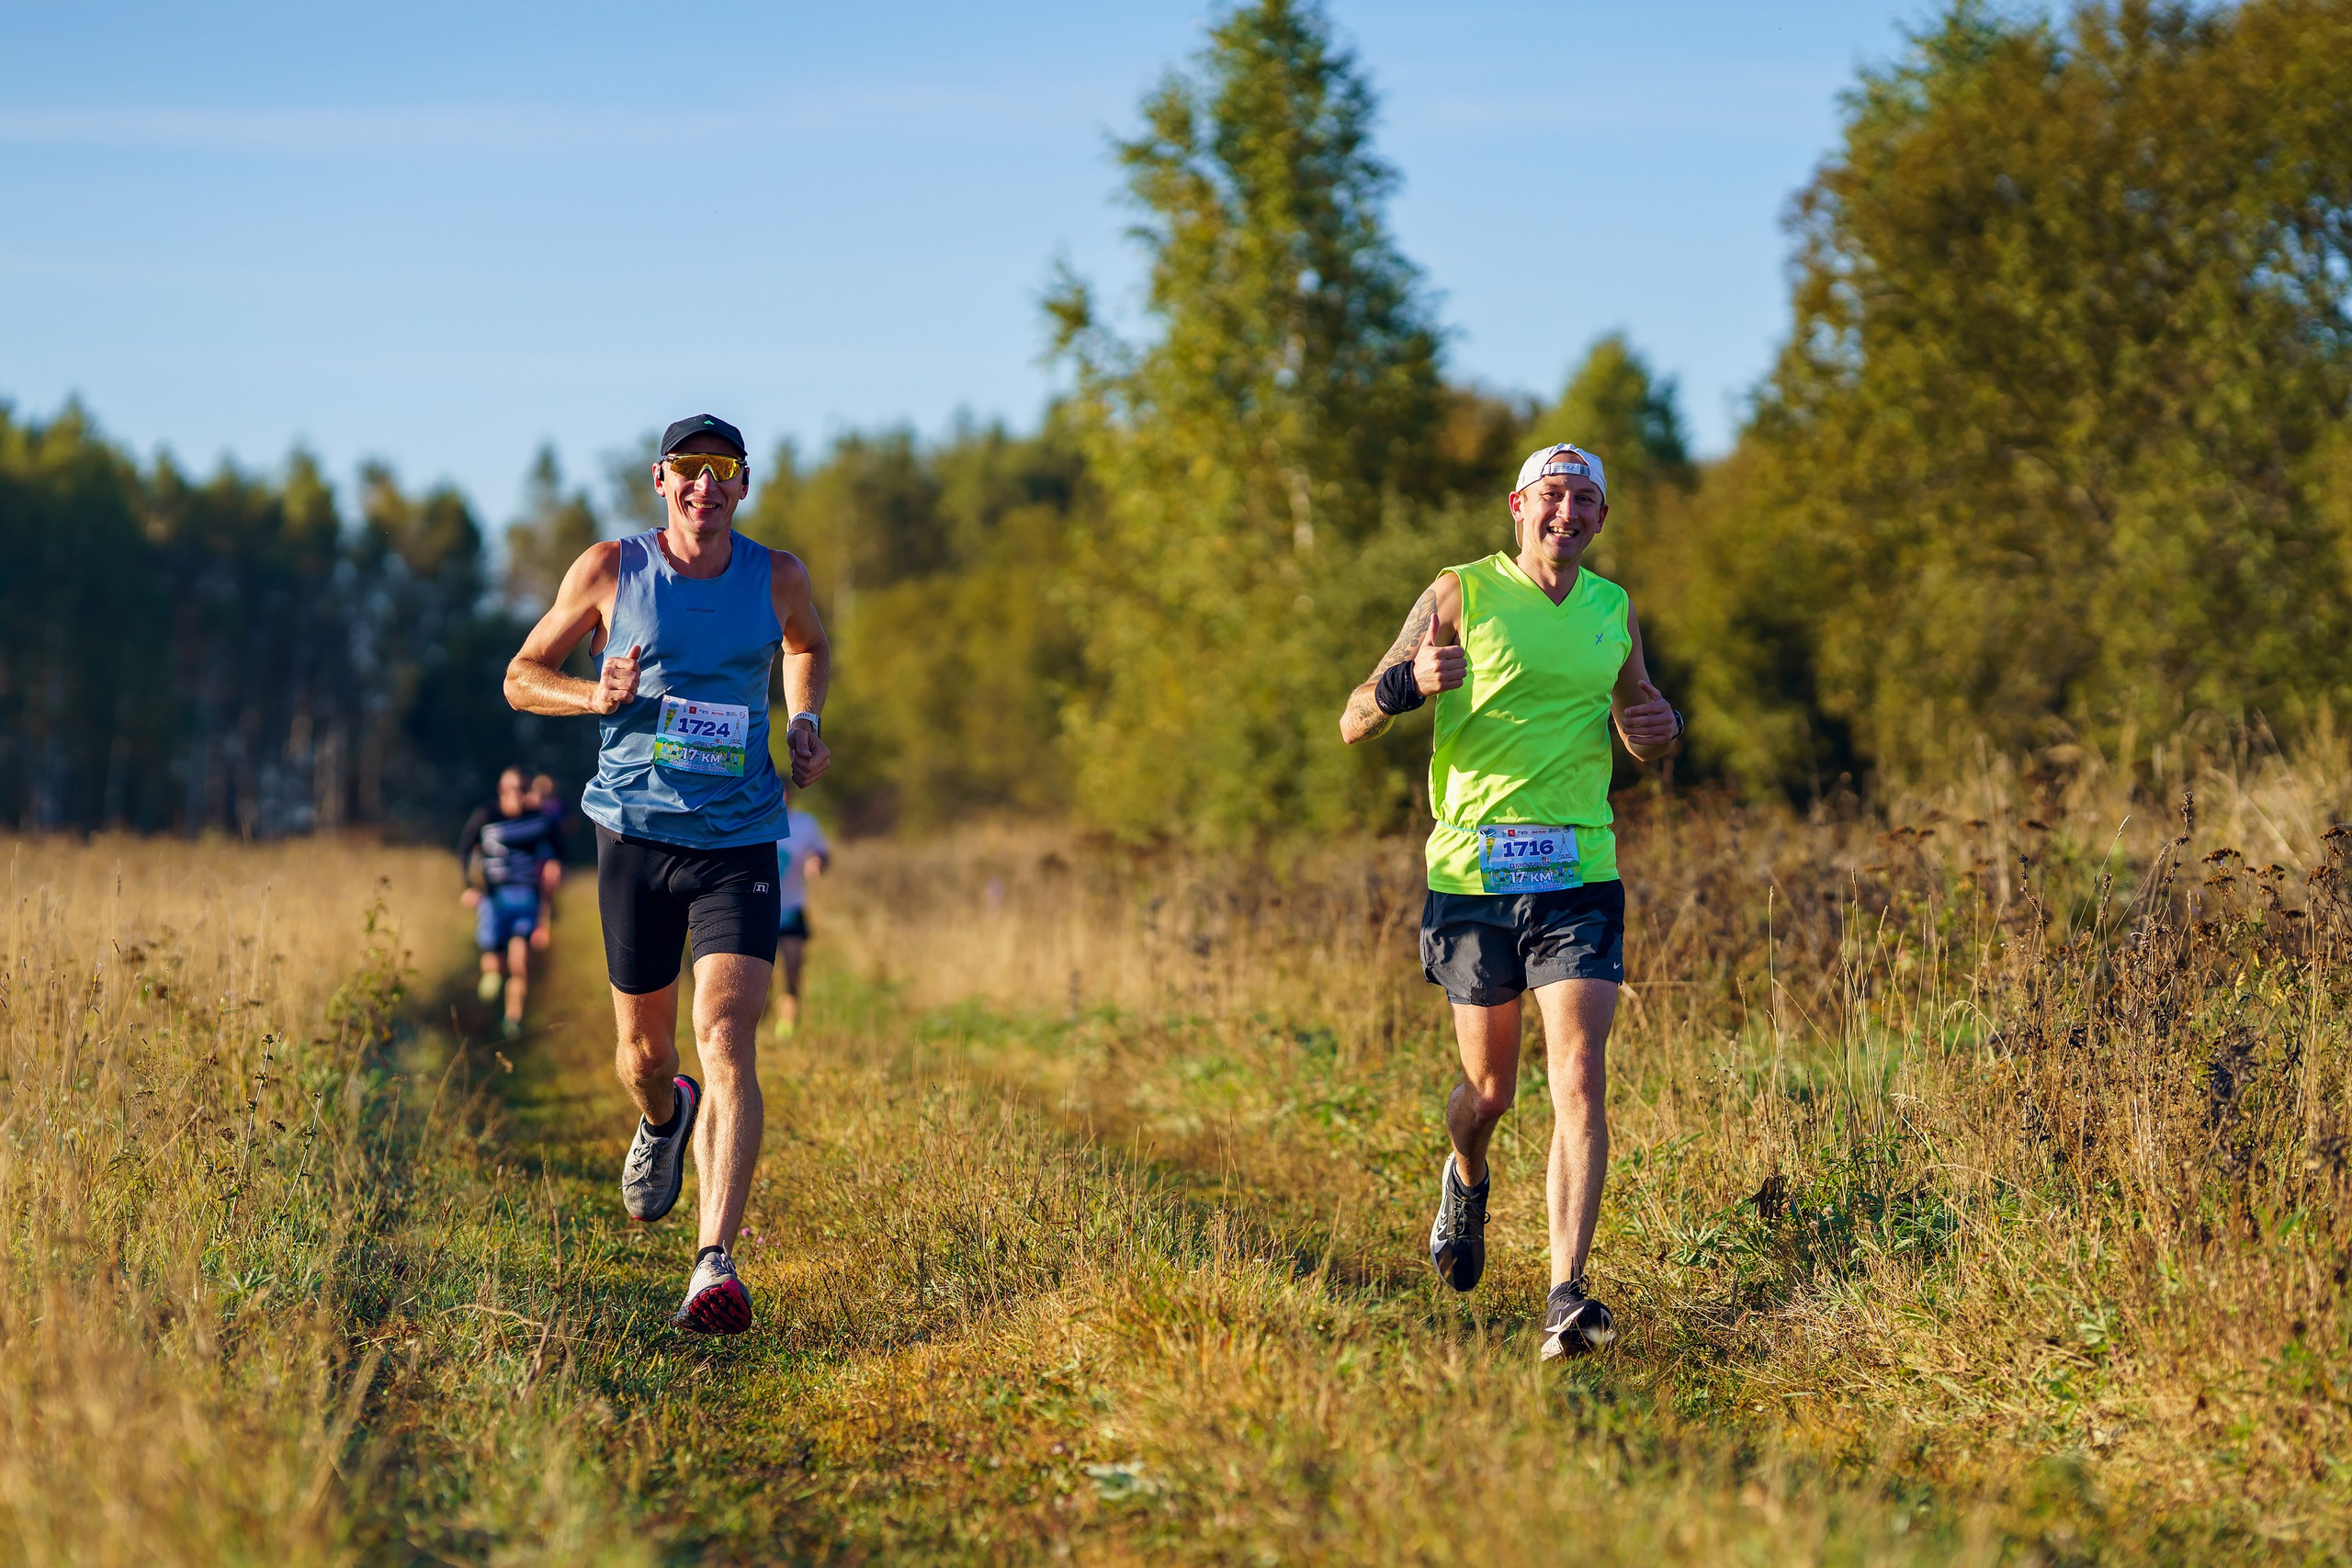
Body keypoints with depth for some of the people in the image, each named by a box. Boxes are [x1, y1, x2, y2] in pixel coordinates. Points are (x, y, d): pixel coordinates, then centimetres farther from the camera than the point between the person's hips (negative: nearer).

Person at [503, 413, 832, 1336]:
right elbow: (521, 678, 6)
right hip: (635, 835, 1)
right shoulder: (611, 569, -1)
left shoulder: (777, 578, 3)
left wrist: (806, 722, 7)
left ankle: (715, 1263, -23)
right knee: (644, 1048, 13)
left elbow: (808, 648, 26)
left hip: (740, 844, -1)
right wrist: (596, 695, -14)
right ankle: (662, 1121, 52)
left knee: (727, 1042, -17)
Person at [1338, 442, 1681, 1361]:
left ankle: (1566, 1300, -17)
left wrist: (1664, 728, 1)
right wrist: (1406, 684, -24)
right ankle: (1468, 1178, 46)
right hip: (1473, 872, -1)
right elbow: (1354, 725, -1)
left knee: (1581, 1082, -14)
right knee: (1490, 1089, 10)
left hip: (1579, 878, 2)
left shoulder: (1615, 610, 10)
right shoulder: (1461, 595, -1)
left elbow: (1641, 741, 26)